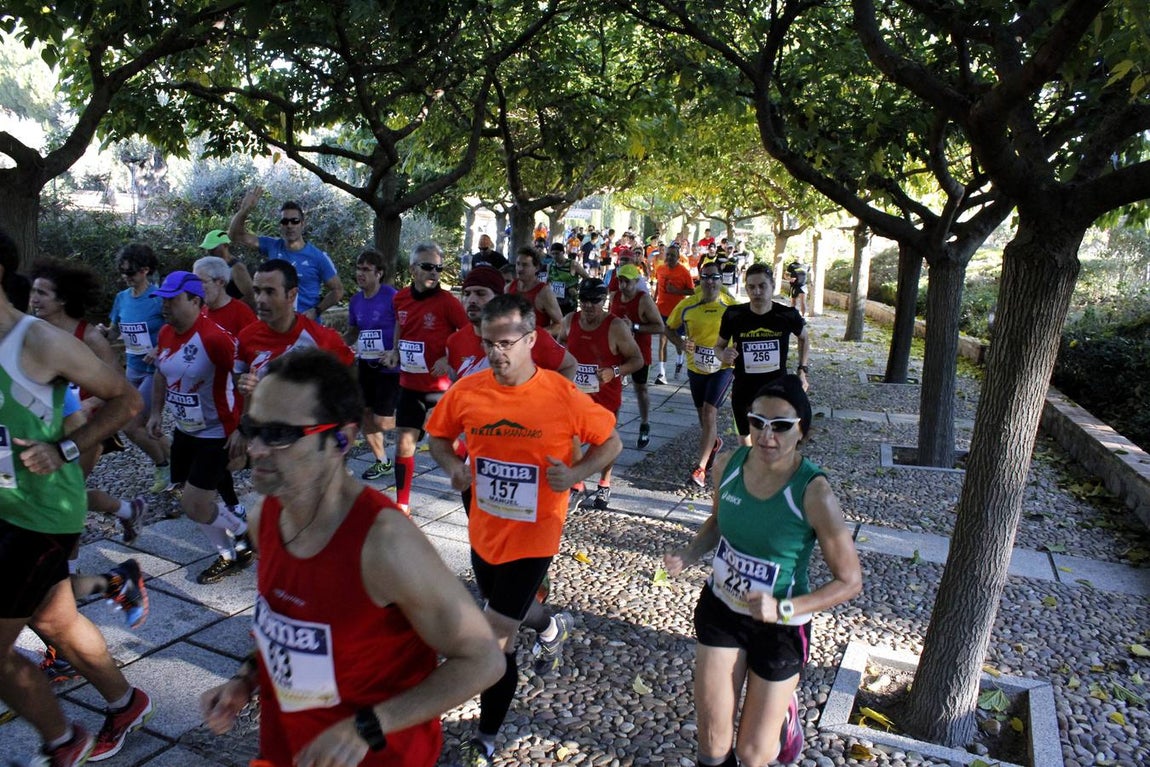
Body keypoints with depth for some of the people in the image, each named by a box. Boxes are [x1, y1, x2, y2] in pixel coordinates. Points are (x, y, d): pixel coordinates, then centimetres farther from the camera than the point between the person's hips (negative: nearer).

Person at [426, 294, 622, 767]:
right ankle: (553, 628, 60)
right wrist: (452, 466, -13)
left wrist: (575, 474, -21)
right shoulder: (466, 391, -10)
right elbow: (439, 435, 8)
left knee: (495, 638, -1)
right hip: (484, 530, 5)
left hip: (533, 534, -5)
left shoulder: (562, 395, -18)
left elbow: (609, 441, -4)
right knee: (501, 625, 27)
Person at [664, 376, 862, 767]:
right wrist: (690, 554, -10)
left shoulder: (814, 494, -27)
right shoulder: (727, 465, -13)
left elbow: (850, 581, -17)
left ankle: (785, 712, 47)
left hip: (780, 628, -3)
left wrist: (783, 609, -28)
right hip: (720, 609, 3)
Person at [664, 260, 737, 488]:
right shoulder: (687, 305, -6)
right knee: (703, 414, 17)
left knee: (709, 412, -14)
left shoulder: (731, 305, -9)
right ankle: (714, 442, 50)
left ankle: (701, 467, -10)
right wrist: (680, 343, -15)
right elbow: (668, 328, 5)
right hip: (696, 367, 3)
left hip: (722, 367, -3)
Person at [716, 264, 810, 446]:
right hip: (743, 392, 1)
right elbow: (719, 345, 3)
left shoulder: (788, 315, -10)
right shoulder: (733, 315, -12)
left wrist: (802, 370, 4)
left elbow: (804, 338, 12)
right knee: (746, 443, 15)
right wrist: (723, 355, -20)